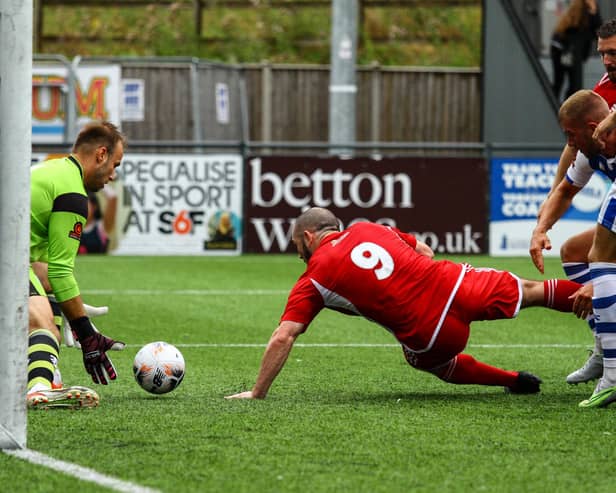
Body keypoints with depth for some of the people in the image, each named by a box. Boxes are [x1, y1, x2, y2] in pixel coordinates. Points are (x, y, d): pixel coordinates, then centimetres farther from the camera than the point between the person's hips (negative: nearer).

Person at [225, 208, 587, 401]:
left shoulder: (313, 281, 2)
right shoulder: (366, 229, 13)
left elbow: (283, 337, -5)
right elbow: (425, 251, 23)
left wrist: (258, 393, 0)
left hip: (431, 335, -3)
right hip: (454, 286, 3)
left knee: (426, 359, 31)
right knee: (527, 291, 21)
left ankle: (513, 380, 28)